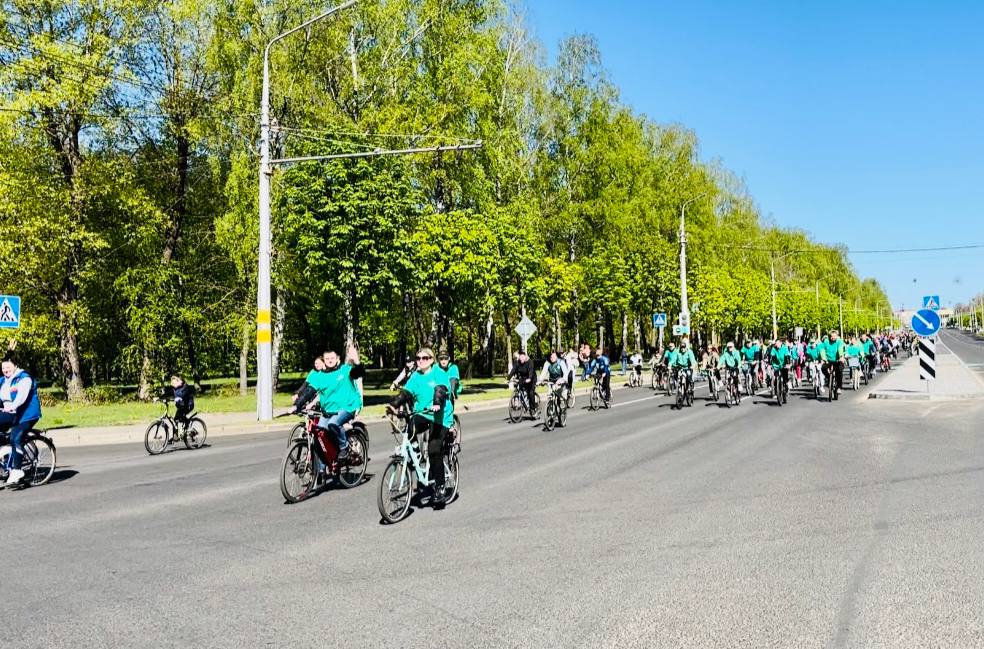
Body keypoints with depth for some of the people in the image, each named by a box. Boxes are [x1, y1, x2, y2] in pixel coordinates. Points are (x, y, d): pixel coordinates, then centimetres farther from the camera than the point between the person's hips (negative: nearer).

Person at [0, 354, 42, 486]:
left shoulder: (24, 378, -10)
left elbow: (22, 395, -25)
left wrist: (12, 406, -41)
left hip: (26, 415, -8)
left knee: (16, 439, -20)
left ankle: (16, 470, -19)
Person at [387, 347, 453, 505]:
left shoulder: (439, 374, -5)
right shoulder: (415, 376, 9)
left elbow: (440, 390, -22)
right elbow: (406, 392, 0)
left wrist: (437, 404, -41)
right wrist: (394, 405, -17)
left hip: (440, 417, -4)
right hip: (422, 414, 5)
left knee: (434, 451, -11)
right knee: (411, 427, -29)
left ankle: (439, 488, 0)